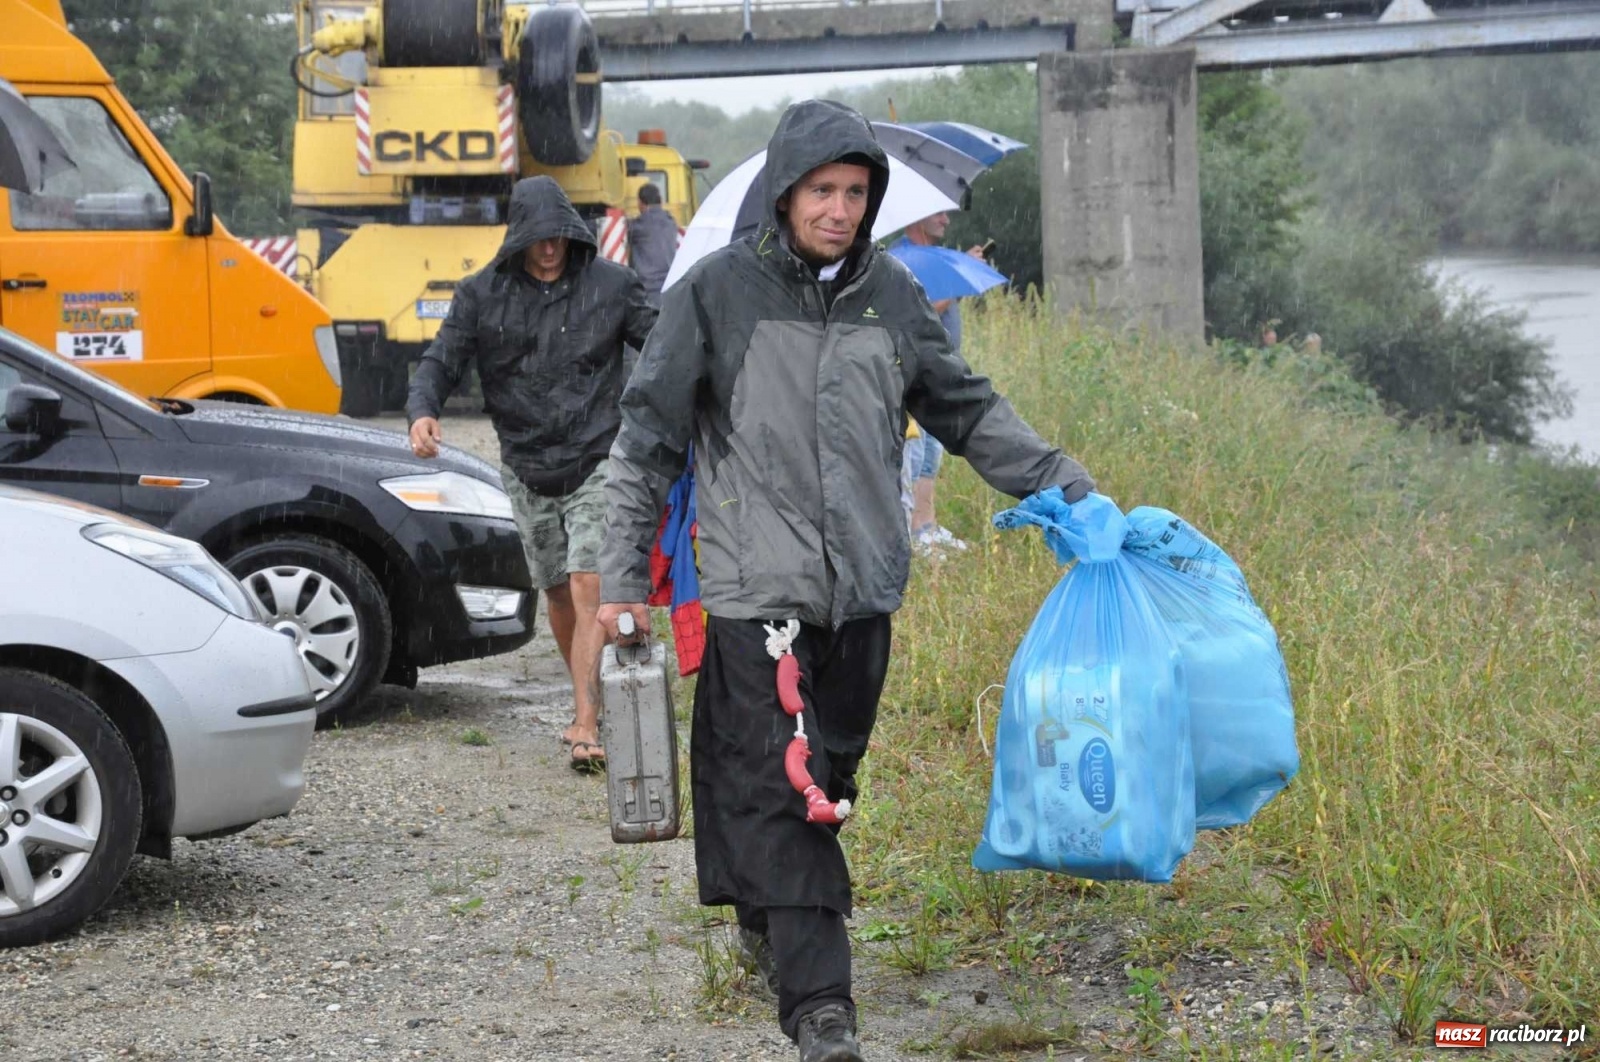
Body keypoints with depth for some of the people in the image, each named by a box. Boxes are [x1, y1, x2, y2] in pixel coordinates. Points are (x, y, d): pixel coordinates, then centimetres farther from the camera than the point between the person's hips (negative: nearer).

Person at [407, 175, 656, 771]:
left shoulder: (611, 285, 0)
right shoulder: (482, 295, 2)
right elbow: (442, 359, -1)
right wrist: (423, 410, -22)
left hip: (596, 462, -3)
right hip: (527, 470, 3)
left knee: (589, 587, -14)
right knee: (556, 591, 12)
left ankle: (586, 727, -17)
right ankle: (588, 698, 33)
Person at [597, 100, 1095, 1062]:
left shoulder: (892, 295, 8)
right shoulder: (717, 293, -3)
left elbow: (971, 413, 18)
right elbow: (650, 440, 1)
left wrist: (1068, 489, 11)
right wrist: (625, 577, -1)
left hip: (863, 586, 4)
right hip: (756, 586, -4)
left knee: (829, 775, 12)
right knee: (778, 784, -9)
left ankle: (771, 919, 36)